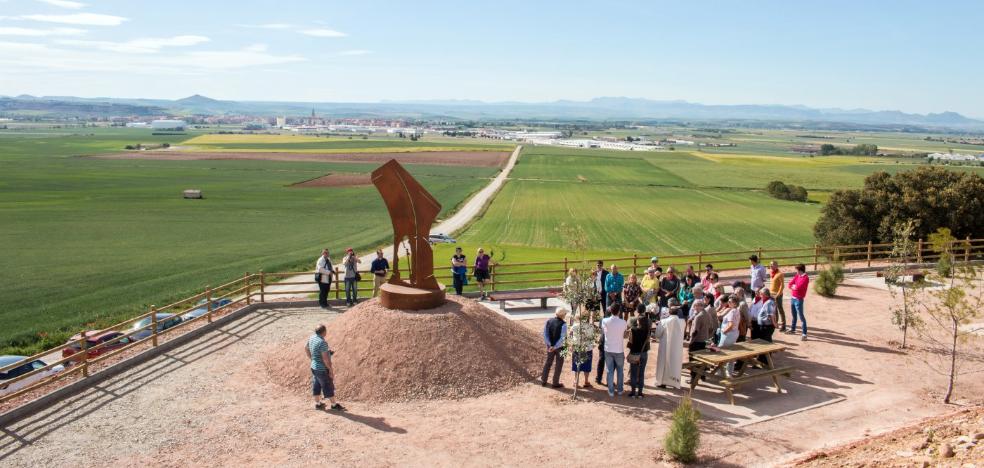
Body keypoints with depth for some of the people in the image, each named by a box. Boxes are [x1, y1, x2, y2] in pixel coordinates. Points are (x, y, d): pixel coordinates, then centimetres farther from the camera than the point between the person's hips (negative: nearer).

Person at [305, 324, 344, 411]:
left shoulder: (311, 338, -1)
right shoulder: (322, 342, -27)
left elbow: (306, 348, 16)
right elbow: (325, 358, -26)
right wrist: (331, 370, -17)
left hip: (314, 367, 9)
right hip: (322, 369, -8)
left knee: (316, 386, 19)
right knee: (328, 387, 5)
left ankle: (317, 403, 31)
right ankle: (334, 405, 16)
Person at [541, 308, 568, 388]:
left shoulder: (548, 321, -5)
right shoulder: (563, 324, -21)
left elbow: (545, 334, -6)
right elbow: (562, 338, -25)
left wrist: (550, 345, -7)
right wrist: (555, 347, -18)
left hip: (550, 346, 5)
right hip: (560, 347, -5)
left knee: (548, 362, 19)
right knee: (558, 364, 10)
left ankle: (543, 381, 25)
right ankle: (556, 383, 17)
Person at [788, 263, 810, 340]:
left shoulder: (805, 278, -16)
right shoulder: (797, 276, 9)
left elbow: (798, 287, -24)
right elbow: (790, 284, 6)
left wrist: (793, 286, -5)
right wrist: (795, 287, -12)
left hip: (798, 300, -8)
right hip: (793, 298, 8)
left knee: (801, 316, -8)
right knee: (794, 315, 21)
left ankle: (804, 334, -7)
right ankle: (793, 329, 35)